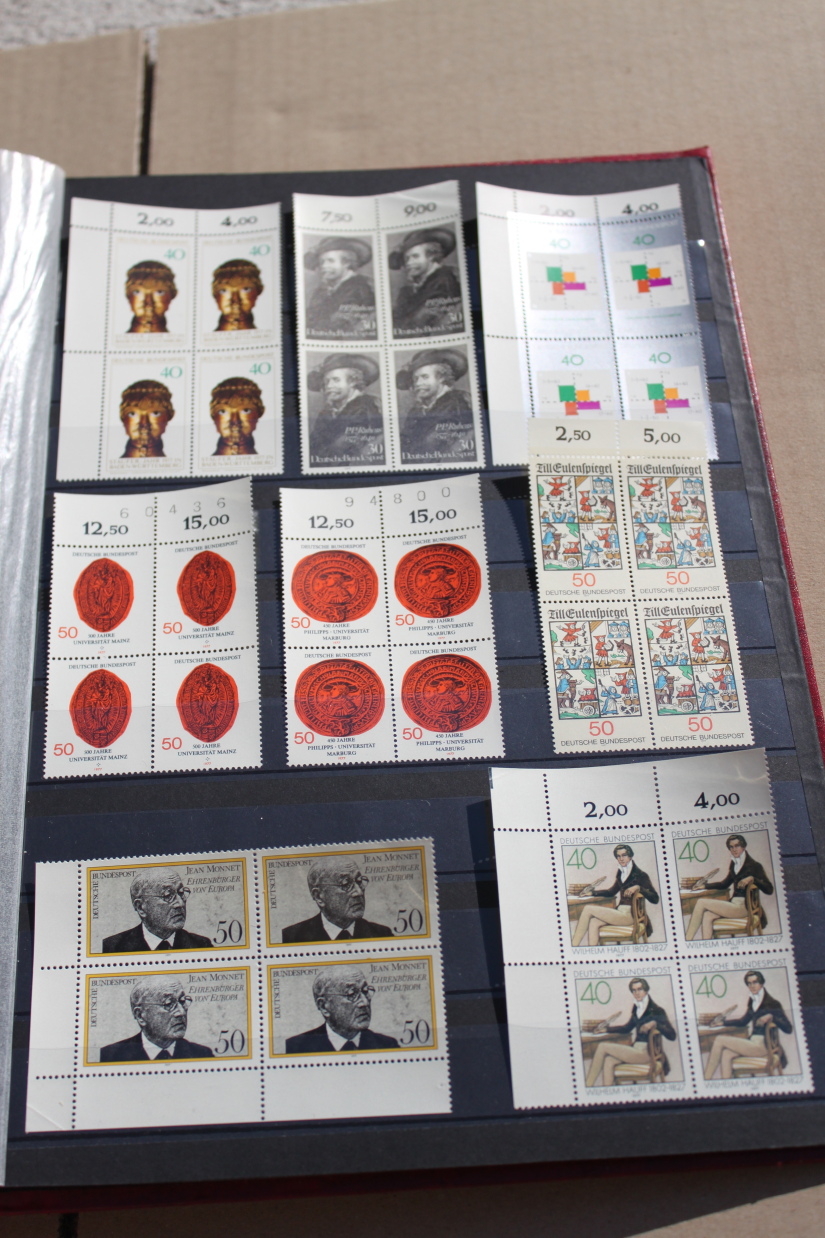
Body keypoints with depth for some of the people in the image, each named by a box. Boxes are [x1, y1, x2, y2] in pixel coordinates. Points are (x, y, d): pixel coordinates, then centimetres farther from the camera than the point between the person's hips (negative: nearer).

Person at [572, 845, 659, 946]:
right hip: (620, 912, 7)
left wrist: (638, 887, -26)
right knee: (593, 923, -21)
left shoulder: (640, 875, -5)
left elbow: (655, 898, -14)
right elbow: (611, 892, 31)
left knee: (588, 909, -15)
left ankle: (573, 946, -14)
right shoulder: (621, 874, 16)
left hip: (630, 915, -7)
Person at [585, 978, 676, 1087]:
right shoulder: (637, 1009, 15)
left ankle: (588, 1085, -10)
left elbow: (672, 1035, -13)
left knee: (602, 1047, -15)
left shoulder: (655, 1010, -6)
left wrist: (655, 1024, -26)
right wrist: (607, 1028, 27)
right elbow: (627, 1028, 30)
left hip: (646, 1053, -7)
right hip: (636, 1049, 7)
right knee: (608, 1061, -19)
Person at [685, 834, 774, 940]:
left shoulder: (753, 865, -4)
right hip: (733, 903, 7)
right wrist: (705, 885, 23)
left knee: (701, 902, -17)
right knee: (707, 916, -22)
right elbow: (725, 884, 31)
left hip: (743, 907, -7)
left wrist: (752, 879, -24)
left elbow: (769, 889, -12)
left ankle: (687, 940, -14)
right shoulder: (734, 864, 17)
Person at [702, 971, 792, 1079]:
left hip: (763, 1046, -7)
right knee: (726, 1054, -21)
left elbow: (788, 1029, -12)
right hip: (753, 1043, 7)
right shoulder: (752, 1002, 15)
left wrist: (771, 1017, -25)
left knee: (719, 1040, -15)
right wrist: (723, 1023, 26)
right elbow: (743, 1021, 30)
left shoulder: (772, 1004, -6)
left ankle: (706, 1079, -11)